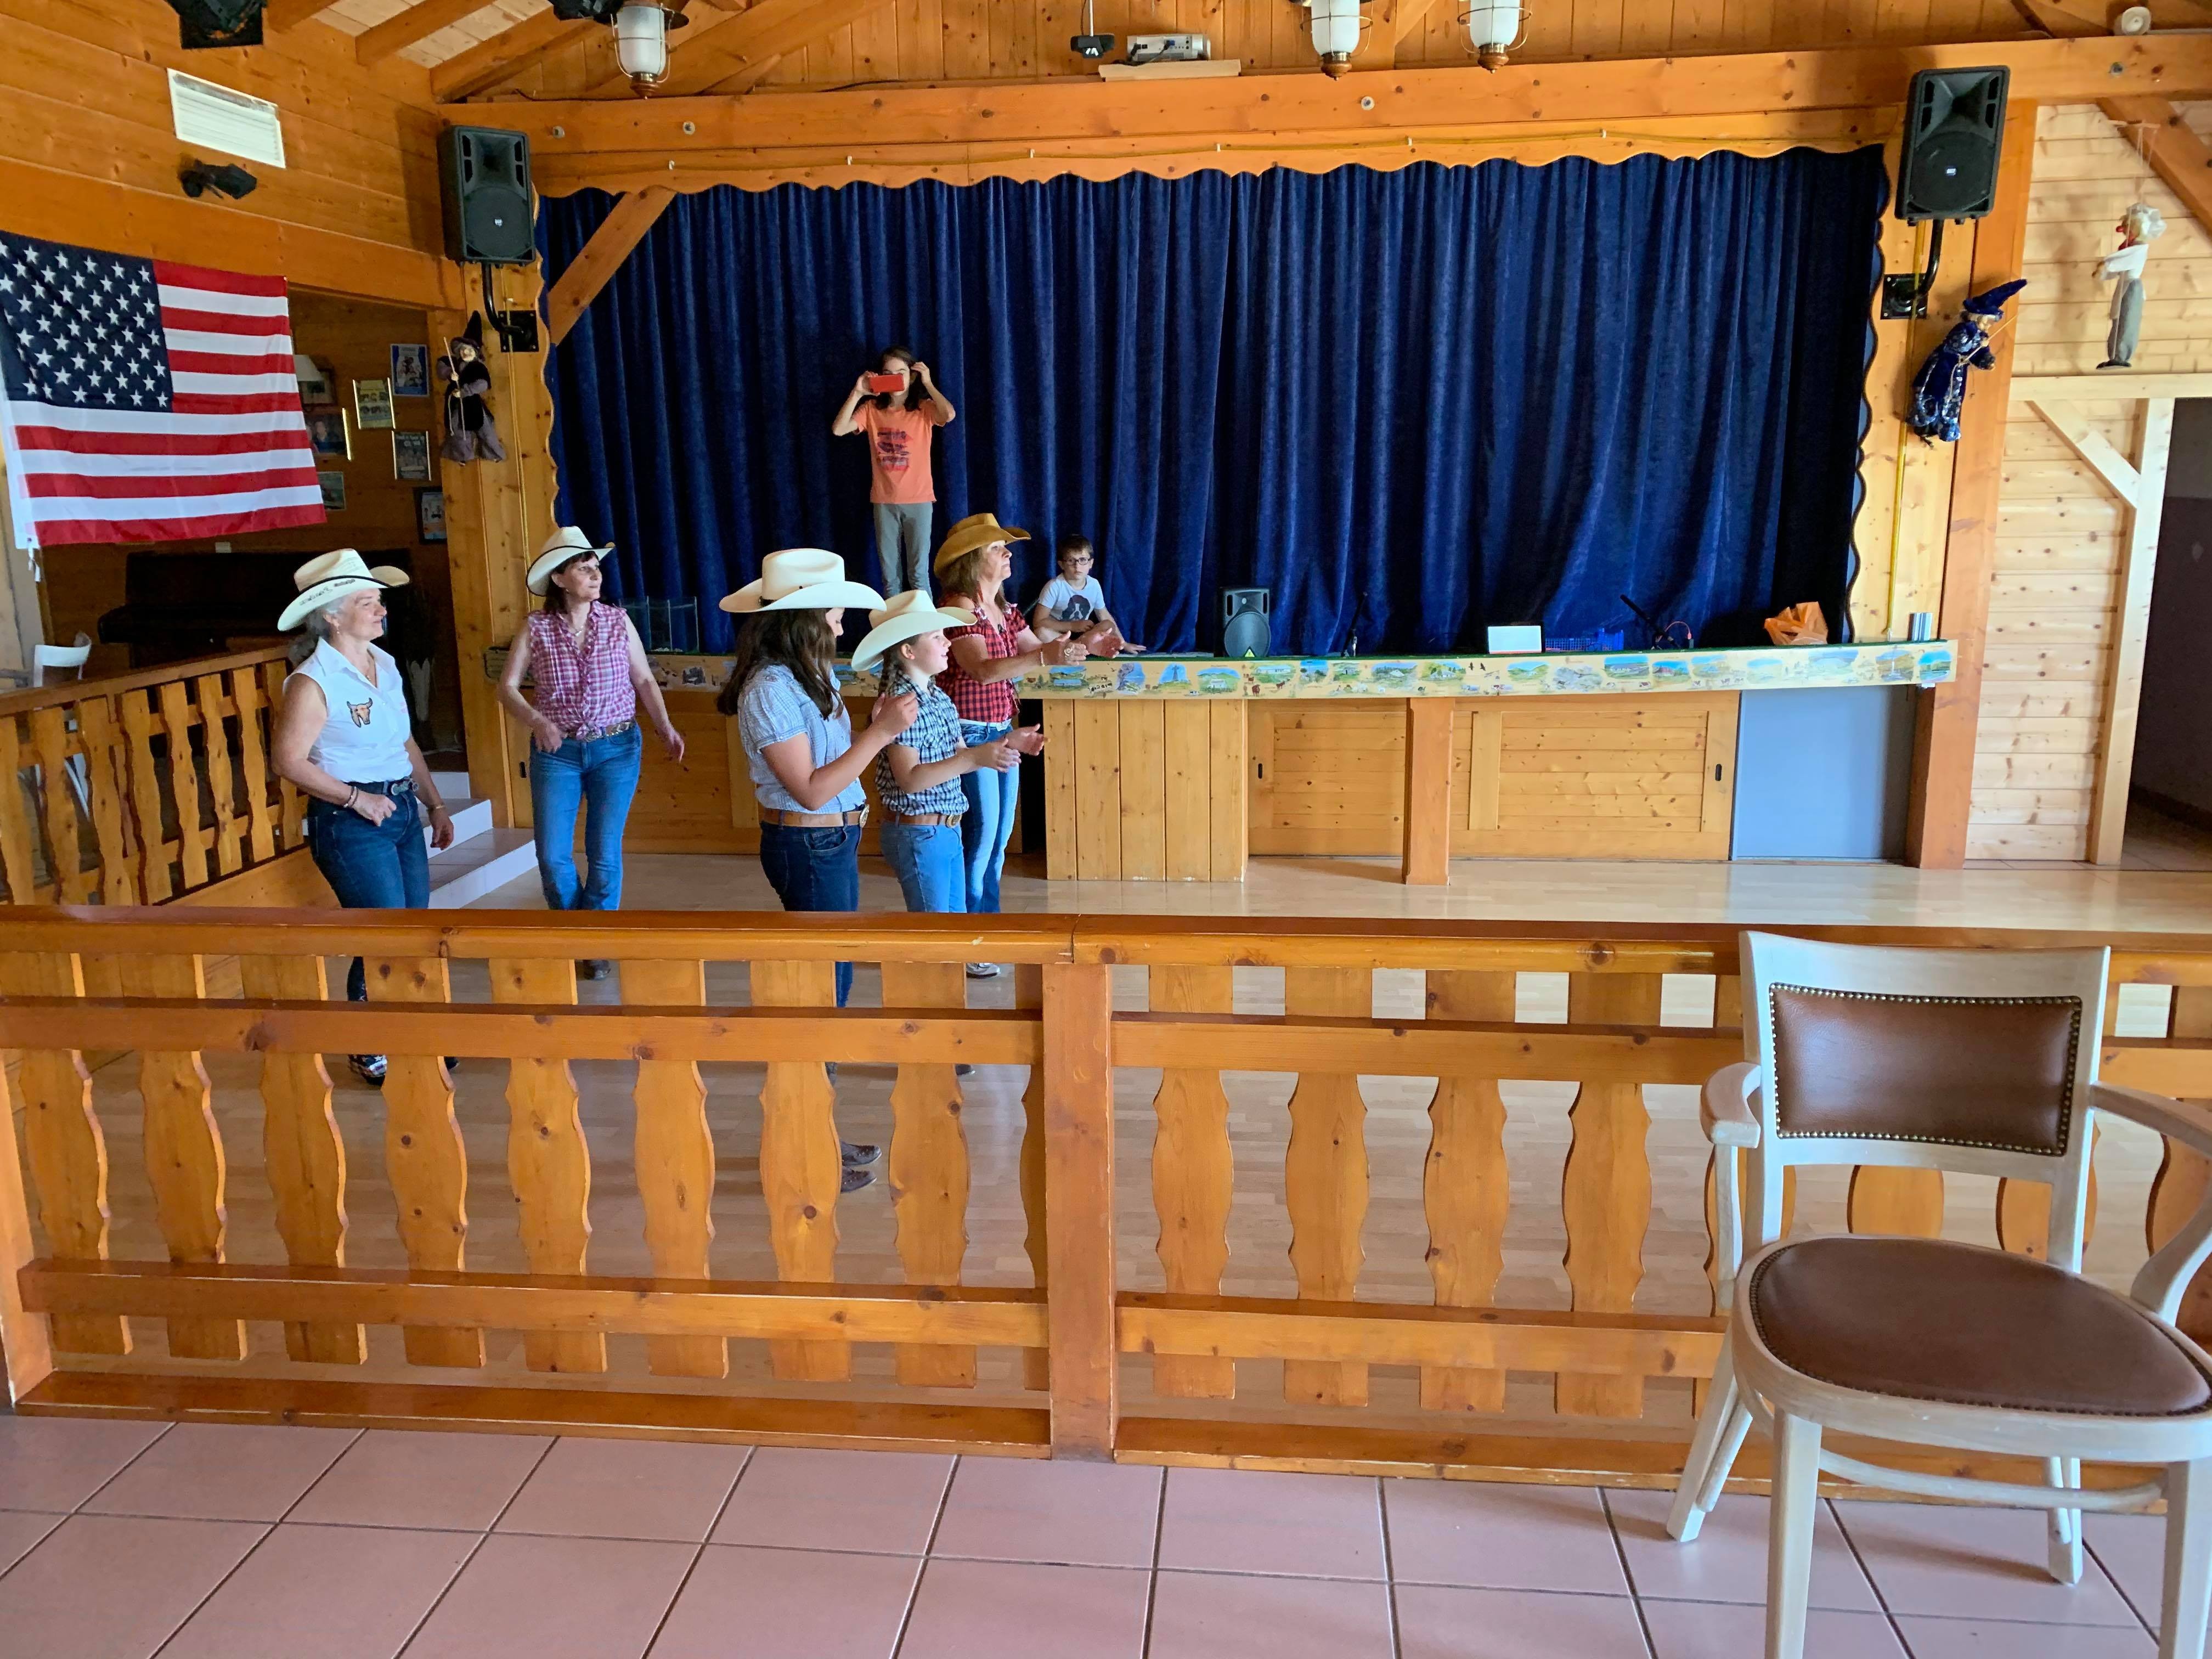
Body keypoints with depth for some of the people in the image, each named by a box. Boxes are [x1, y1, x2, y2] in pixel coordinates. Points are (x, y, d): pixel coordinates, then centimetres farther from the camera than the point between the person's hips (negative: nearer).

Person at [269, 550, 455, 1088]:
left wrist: (435, 804, 15)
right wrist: (357, 797, -17)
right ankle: (370, 1053, 16)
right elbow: (289, 760, -17)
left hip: (402, 811, 8)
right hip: (349, 823, -8)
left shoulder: (385, 665, 9)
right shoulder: (313, 682, -15)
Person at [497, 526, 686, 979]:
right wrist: (536, 721, -21)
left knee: (605, 855, 3)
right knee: (553, 857, 1)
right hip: (557, 752, 0)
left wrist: (665, 727, -8)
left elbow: (644, 680, 5)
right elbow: (507, 687, -3)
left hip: (616, 750, 0)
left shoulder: (618, 621, -1)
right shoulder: (536, 628, -4)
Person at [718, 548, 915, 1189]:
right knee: (821, 991, 0)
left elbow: (833, 761, 8)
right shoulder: (771, 689, -20)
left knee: (828, 984, 17)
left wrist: (876, 726, 1)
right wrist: (880, 733, -23)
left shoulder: (809, 676, 7)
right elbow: (809, 789, -22)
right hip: (810, 848, -10)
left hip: (833, 841, 10)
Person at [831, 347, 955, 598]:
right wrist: (857, 393, -12)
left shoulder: (924, 409, -3)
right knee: (889, 573, 10)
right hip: (884, 501, 3)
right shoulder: (871, 409, 3)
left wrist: (928, 383, -16)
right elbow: (838, 429, -8)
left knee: (918, 572, 3)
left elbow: (949, 415, -25)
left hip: (919, 500, -3)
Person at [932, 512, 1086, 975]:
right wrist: (1044, 658, -41)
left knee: (998, 837, 14)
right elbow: (982, 669, -29)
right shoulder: (958, 608, -16)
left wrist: (1084, 646, -3)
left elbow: (1035, 650, 13)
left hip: (1002, 732, 9)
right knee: (978, 837, -4)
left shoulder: (1002, 609, 11)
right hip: (968, 735, -9)